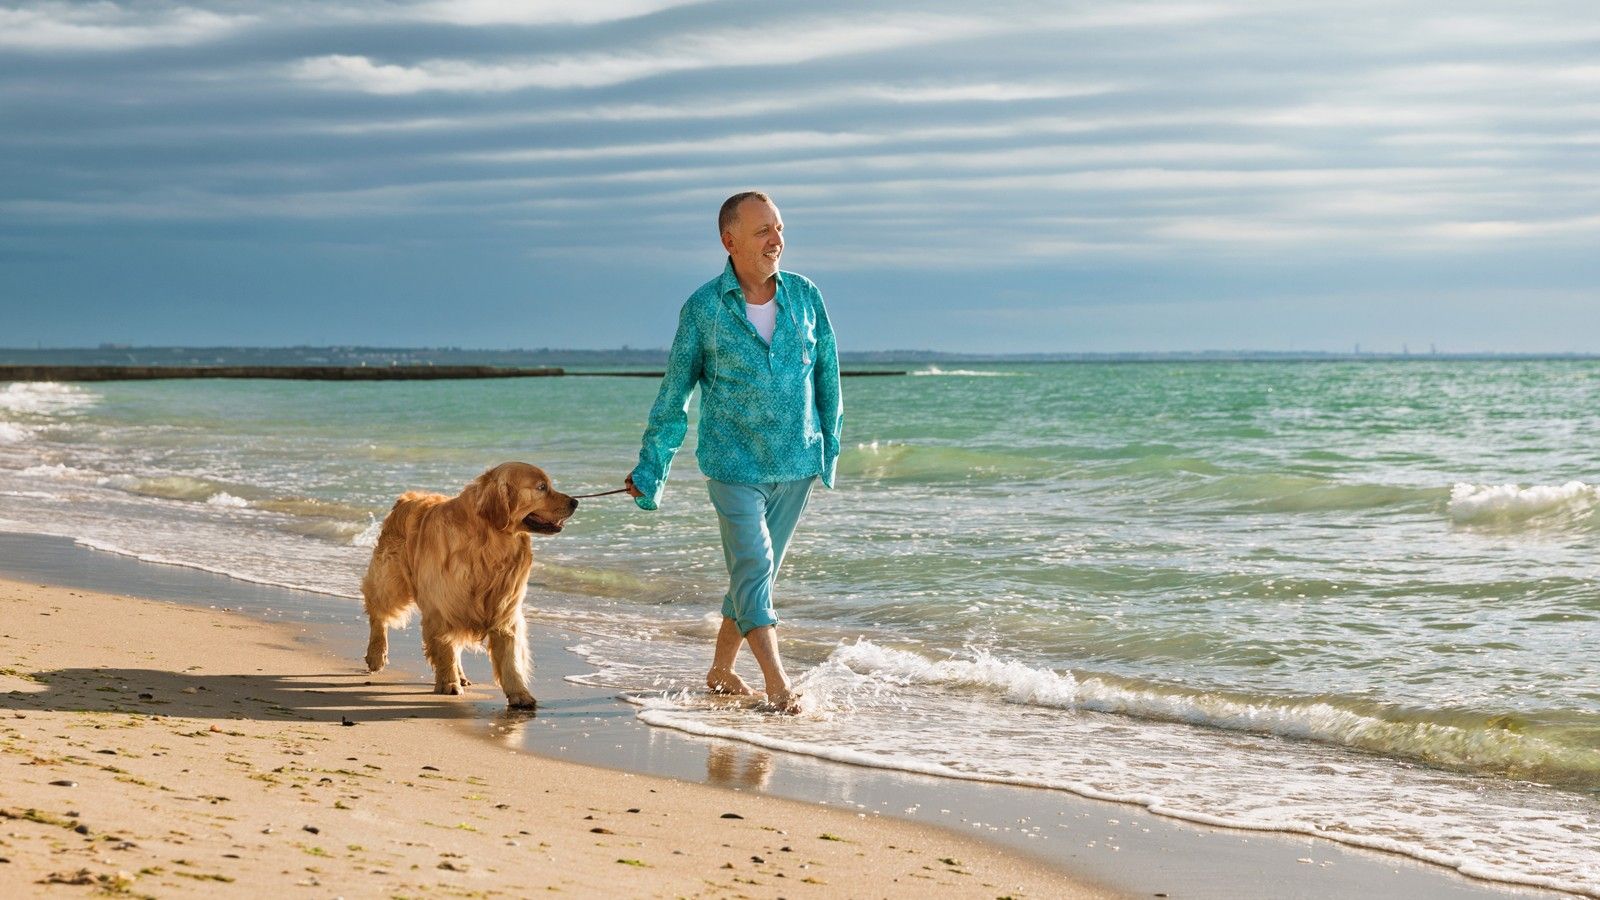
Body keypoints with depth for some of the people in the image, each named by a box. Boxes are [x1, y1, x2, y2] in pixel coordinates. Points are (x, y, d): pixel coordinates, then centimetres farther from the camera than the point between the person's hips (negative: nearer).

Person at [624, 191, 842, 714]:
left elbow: (827, 373, 12)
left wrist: (830, 446, 15)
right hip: (734, 464, -3)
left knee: (757, 571, 11)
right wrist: (650, 470, 4)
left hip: (797, 462, 3)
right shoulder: (702, 309, -7)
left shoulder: (805, 297, 1)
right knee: (753, 567, -11)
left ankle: (721, 671, 26)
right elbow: (674, 395, 1)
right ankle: (779, 685, -9)